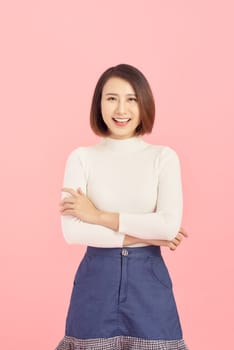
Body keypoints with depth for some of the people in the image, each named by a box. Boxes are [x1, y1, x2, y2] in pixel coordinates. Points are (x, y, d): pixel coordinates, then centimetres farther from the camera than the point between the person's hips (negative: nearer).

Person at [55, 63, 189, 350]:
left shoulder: (164, 157, -1)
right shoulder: (81, 157, -1)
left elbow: (170, 225, -14)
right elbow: (72, 231, -12)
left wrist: (99, 216, -13)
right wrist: (146, 236, -12)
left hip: (148, 279, 0)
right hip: (96, 279, 0)